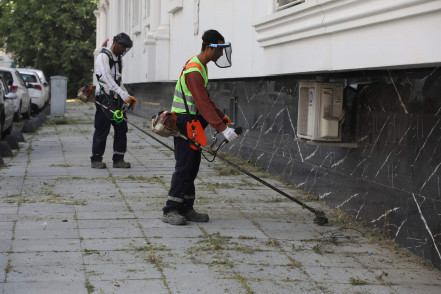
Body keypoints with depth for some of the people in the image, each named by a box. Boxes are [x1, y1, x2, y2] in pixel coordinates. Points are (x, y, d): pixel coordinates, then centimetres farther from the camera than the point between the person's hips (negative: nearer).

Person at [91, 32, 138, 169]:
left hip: (117, 99, 8)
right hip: (105, 99, -8)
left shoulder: (118, 58, 18)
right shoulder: (103, 56, -9)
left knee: (121, 129, 3)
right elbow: (107, 78, -23)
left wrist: (128, 96, 13)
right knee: (102, 130, -3)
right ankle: (96, 159, 6)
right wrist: (124, 94, -31)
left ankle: (118, 159, 8)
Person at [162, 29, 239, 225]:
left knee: (192, 166, 10)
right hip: (184, 122, -10)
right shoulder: (194, 71, -21)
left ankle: (186, 208, 15)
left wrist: (221, 116, 16)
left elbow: (205, 98, 21)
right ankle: (170, 211, -4)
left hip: (192, 123, 10)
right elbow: (203, 104, -28)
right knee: (184, 166, -8)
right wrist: (222, 129, -32)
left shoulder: (200, 66, 12)